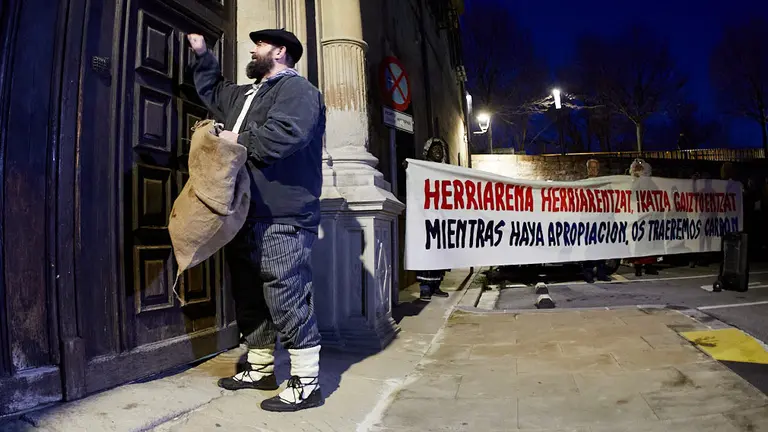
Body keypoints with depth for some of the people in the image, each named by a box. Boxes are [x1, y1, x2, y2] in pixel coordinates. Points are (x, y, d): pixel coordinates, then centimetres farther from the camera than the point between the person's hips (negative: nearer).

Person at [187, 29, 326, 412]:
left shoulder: (296, 88, -5)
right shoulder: (245, 94, 25)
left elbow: (287, 133, -24)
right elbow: (212, 91, 44)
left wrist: (239, 139, -13)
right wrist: (202, 54, 35)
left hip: (282, 220, -10)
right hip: (245, 218, 10)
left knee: (287, 301, -10)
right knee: (250, 298, 16)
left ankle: (306, 385, -1)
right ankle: (260, 369, 30)